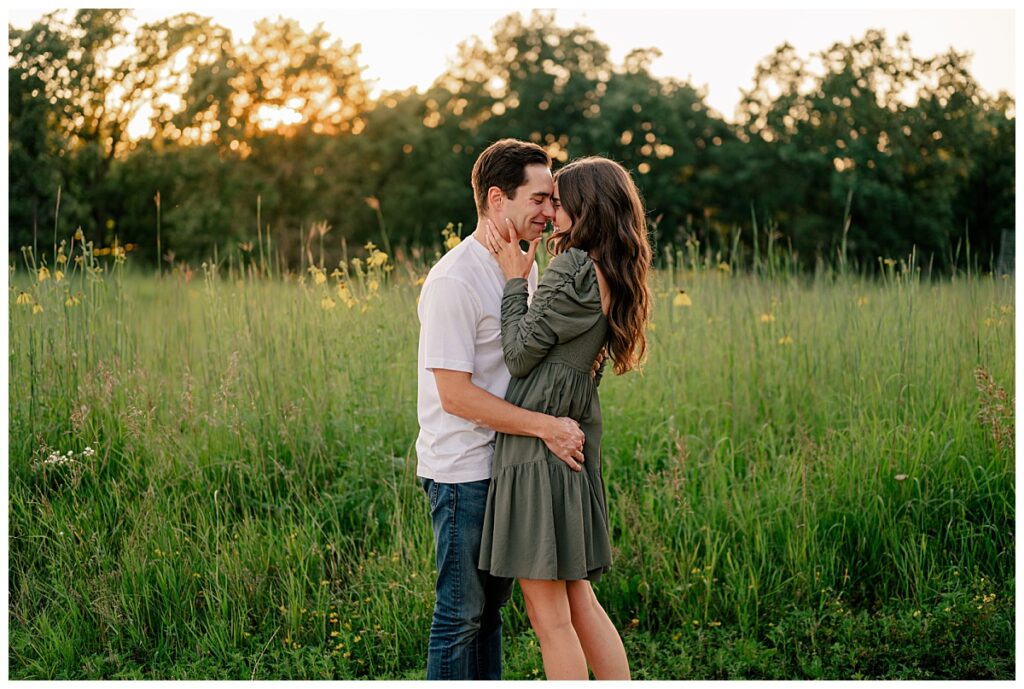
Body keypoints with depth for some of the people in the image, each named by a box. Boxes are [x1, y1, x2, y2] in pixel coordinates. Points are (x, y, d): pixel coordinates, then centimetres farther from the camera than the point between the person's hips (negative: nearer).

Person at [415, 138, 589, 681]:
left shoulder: (526, 267, 8)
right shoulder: (454, 281, -19)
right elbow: (456, 395, -21)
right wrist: (545, 427, -22)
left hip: (508, 463, 8)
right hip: (463, 472, -8)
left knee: (492, 602, 18)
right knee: (461, 610, 1)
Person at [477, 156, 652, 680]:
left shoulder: (572, 268, -14)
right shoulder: (615, 278, 13)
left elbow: (520, 353, -11)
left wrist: (515, 277, -2)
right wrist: (519, 272, 4)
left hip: (538, 443, -9)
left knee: (550, 616, 0)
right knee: (579, 601, 18)